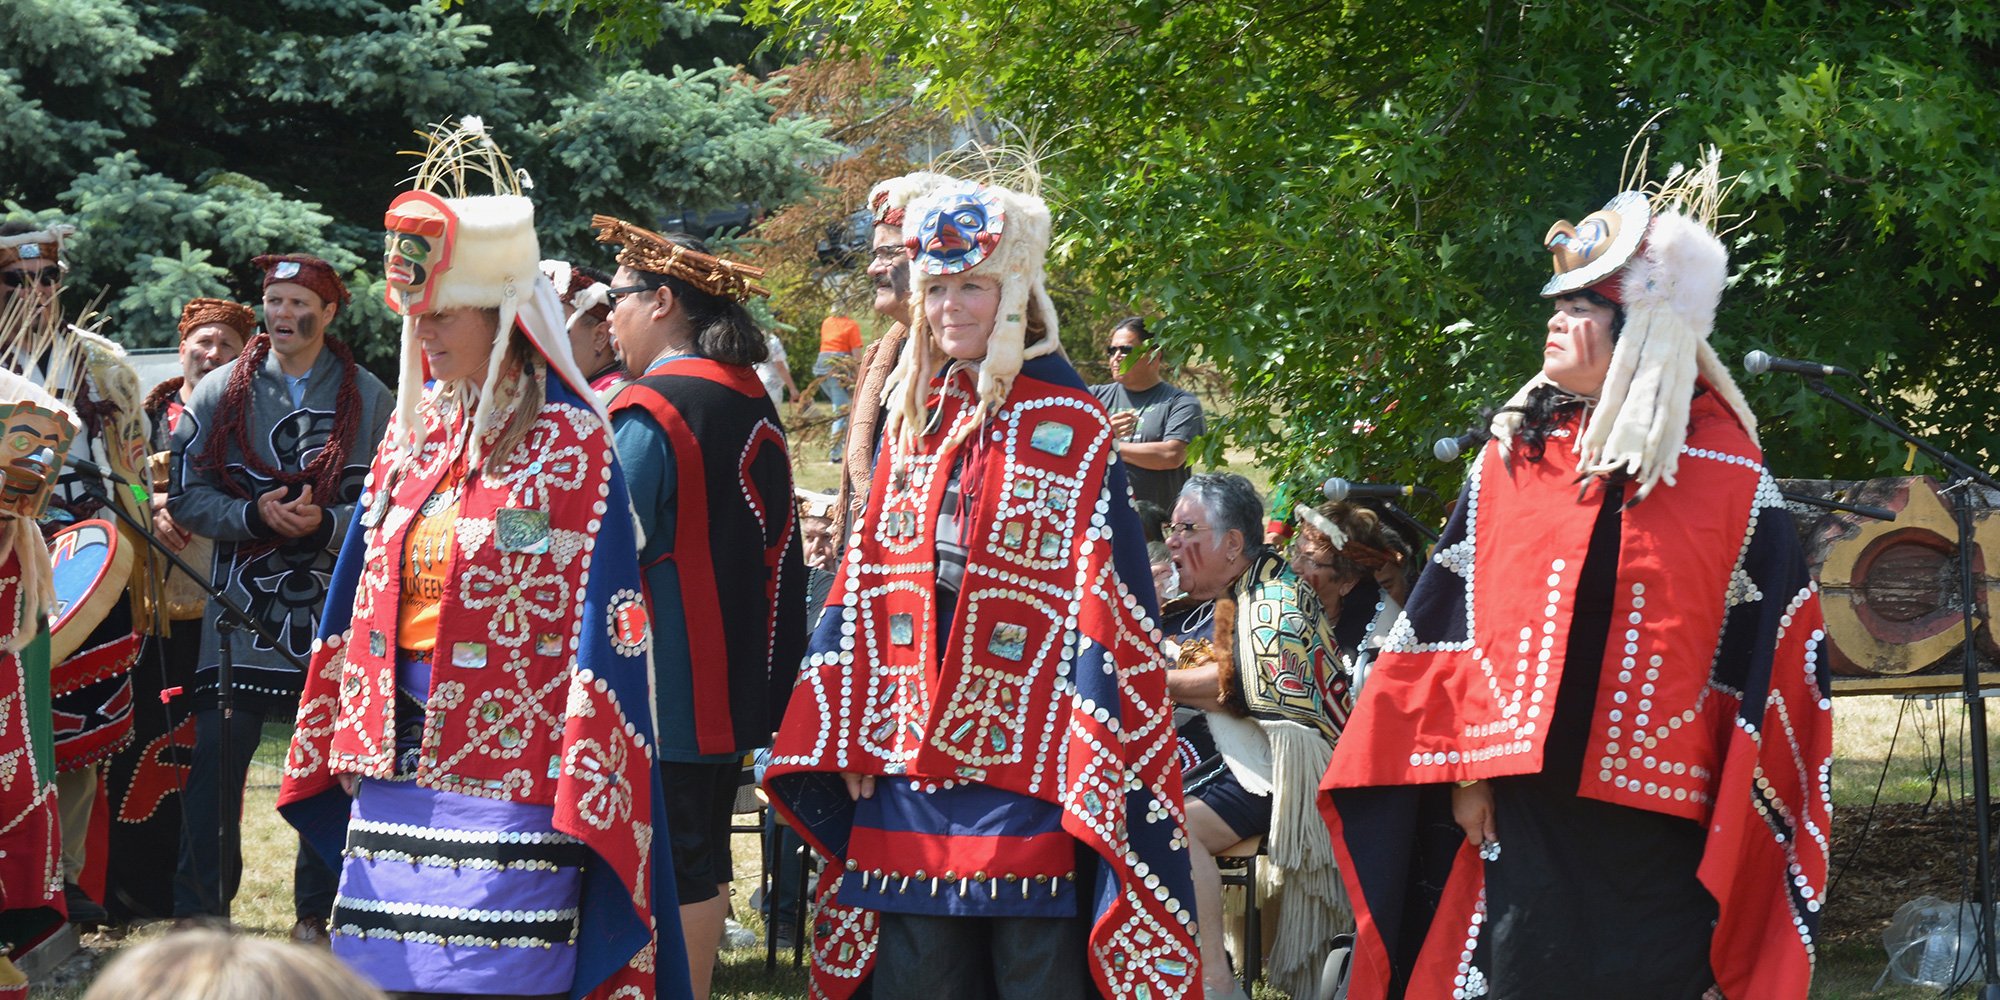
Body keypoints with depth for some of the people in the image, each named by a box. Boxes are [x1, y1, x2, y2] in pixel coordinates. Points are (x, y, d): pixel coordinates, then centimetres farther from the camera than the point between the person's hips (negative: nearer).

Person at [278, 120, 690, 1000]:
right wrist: (337, 745, 14)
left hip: (508, 785, -6)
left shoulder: (571, 445, -6)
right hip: (395, 775, 6)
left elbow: (599, 622, -9)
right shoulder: (413, 431, 12)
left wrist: (583, 786, -14)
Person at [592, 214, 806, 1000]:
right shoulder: (752, 404, 9)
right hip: (735, 686, 8)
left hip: (666, 692, -8)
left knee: (673, 872, -4)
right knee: (704, 860, 14)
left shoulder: (650, 410, -16)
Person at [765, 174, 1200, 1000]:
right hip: (909, 763, 5)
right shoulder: (912, 420, 13)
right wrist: (847, 735, 5)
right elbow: (867, 583, 12)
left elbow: (1104, 601, -7)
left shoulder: (1071, 428, -3)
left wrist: (1088, 759, -14)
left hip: (1027, 766, -5)